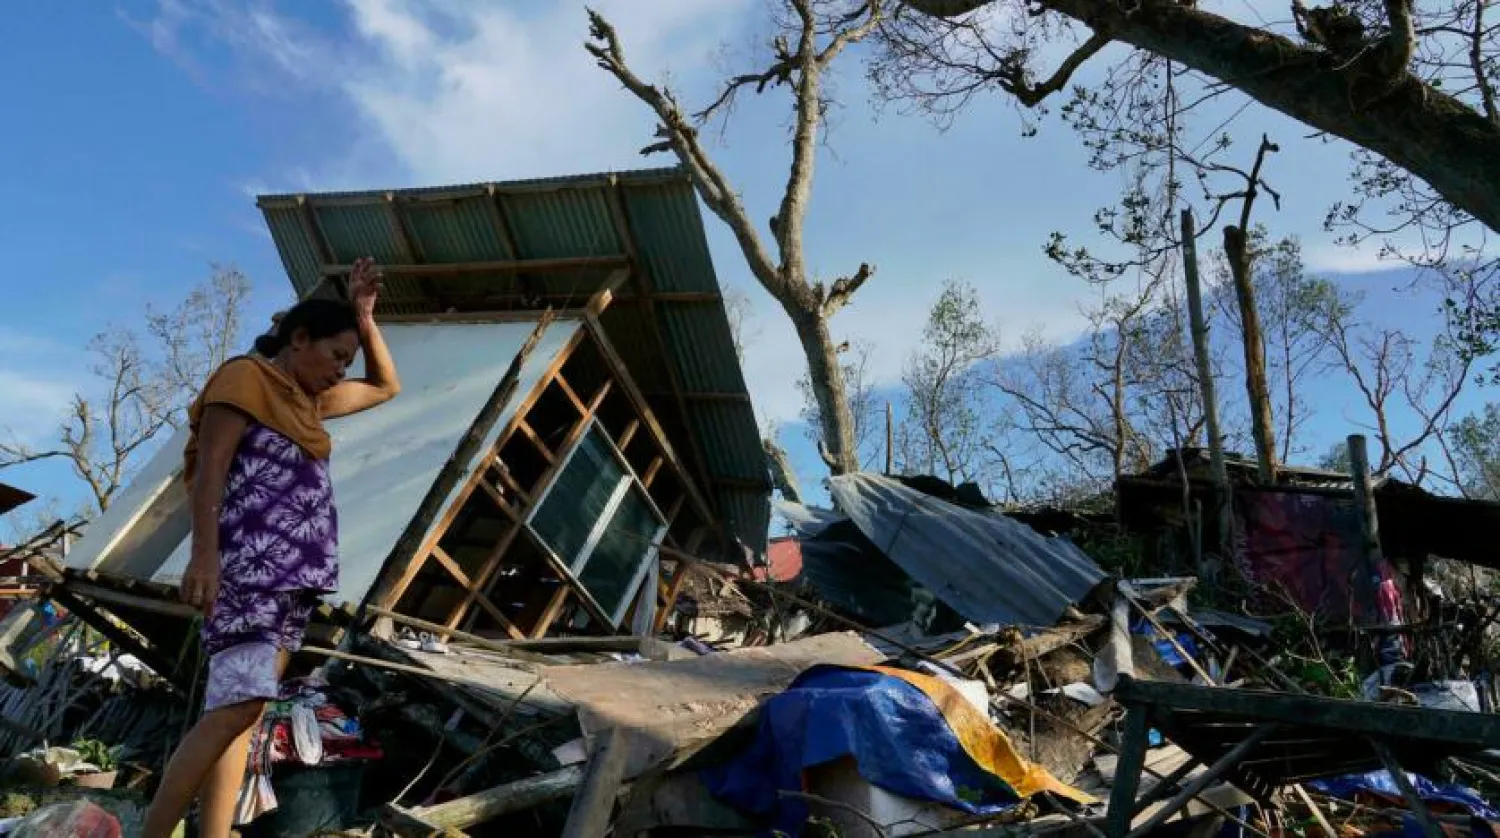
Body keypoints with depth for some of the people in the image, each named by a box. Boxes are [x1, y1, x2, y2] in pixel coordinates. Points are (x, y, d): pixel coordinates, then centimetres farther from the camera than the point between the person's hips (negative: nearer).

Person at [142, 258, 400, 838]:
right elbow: (210, 466, -12)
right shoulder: (245, 376, -2)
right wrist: (204, 552, -23)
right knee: (238, 706, -18)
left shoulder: (306, 399, 22)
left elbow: (386, 386, 31)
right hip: (252, 564, -9)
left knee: (243, 710, 2)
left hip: (290, 573, 9)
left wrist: (365, 318, 20)